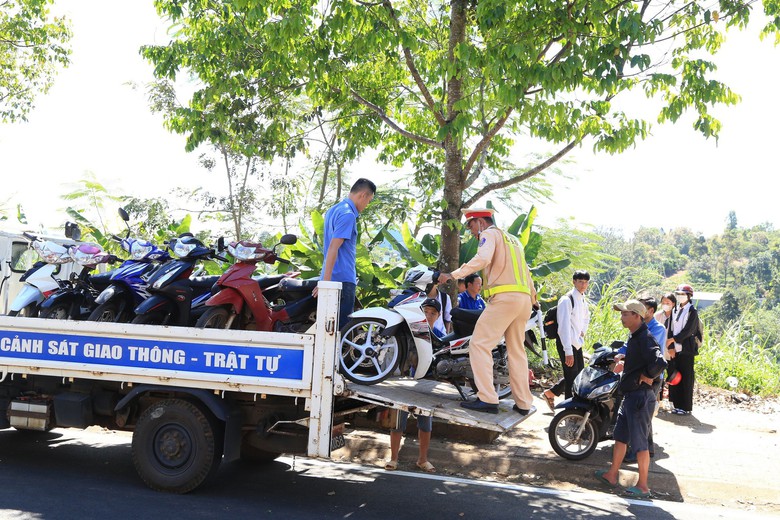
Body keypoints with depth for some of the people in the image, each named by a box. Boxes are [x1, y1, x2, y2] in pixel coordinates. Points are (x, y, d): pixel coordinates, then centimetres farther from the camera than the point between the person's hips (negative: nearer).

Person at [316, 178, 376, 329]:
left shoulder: (333, 210, 16)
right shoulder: (348, 215, -14)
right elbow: (333, 247, -21)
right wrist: (326, 281, -25)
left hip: (334, 278, 10)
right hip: (343, 279, -10)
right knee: (343, 327, -7)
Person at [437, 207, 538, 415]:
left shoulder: (489, 234, 2)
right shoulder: (513, 239, 28)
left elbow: (482, 259, -18)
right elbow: (525, 272, 31)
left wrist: (453, 275, -19)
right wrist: (533, 298, 39)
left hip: (504, 297, -9)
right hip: (524, 298, 9)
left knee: (480, 345, -8)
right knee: (517, 350, 13)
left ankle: (487, 399, -16)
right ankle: (523, 403, 15)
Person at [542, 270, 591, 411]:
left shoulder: (583, 299, 10)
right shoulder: (567, 300, -18)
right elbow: (564, 326, -23)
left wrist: (583, 332, 12)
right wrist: (568, 352, -26)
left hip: (577, 343, 9)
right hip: (566, 343, -9)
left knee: (580, 373, 13)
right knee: (572, 377, -6)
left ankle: (550, 393, 26)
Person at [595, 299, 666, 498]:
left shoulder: (645, 338, -21)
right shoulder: (634, 337, 11)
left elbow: (659, 362, -34)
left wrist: (647, 377, -20)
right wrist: (624, 360, 11)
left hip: (640, 397, -10)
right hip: (630, 395, 10)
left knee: (639, 442, 0)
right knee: (620, 437, 18)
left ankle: (643, 486, 12)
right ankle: (611, 475, 31)